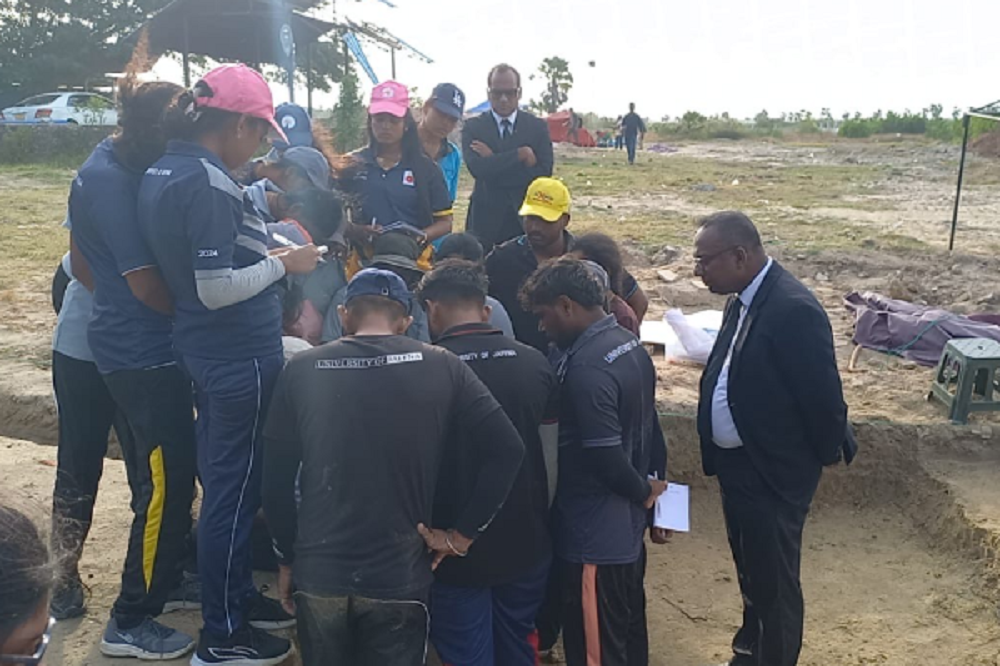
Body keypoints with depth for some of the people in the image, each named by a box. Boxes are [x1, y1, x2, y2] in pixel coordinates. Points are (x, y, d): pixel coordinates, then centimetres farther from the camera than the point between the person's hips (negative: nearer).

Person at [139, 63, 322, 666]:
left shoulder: (164, 171, 8)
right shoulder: (210, 183, -22)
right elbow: (217, 288, -26)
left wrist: (260, 248, 14)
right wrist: (284, 263, -14)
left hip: (205, 352, 10)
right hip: (240, 358, -10)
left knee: (224, 482, 20)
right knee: (235, 490, 3)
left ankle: (238, 596, 38)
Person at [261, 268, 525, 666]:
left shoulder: (302, 370, -2)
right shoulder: (442, 368, -3)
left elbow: (275, 478, 1)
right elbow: (506, 452, -9)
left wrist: (287, 558, 13)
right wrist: (461, 536, -2)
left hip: (318, 574, 2)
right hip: (400, 577, -2)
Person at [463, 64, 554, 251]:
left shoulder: (538, 127, 6)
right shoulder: (473, 127, 3)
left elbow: (544, 172, -7)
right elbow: (477, 168, -14)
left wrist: (494, 161, -10)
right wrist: (521, 154, -16)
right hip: (486, 217, -1)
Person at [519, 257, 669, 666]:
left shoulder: (586, 366, -25)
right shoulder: (631, 345, 5)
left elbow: (606, 457, -25)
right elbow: (650, 428, 11)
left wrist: (643, 492, -7)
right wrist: (651, 490, 16)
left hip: (596, 535, -9)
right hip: (627, 526, 9)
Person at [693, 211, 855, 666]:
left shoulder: (793, 309, -26)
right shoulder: (743, 299, 2)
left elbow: (822, 394, -20)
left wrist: (828, 455, -6)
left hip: (772, 473, -9)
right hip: (736, 464, 9)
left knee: (775, 581, 9)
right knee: (750, 571, 26)